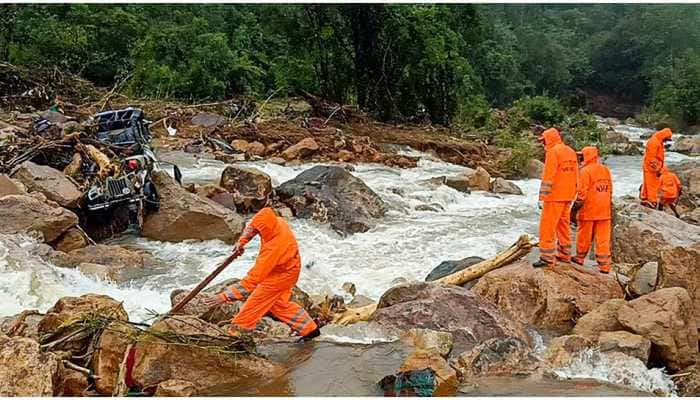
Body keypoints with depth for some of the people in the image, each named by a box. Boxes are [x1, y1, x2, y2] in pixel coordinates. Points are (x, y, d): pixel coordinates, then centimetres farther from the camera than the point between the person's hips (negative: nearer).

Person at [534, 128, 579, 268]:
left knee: (547, 226, -5)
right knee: (563, 224, 18)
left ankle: (547, 258, -7)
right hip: (568, 196, 9)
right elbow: (575, 175, 17)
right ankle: (564, 254, 26)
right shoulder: (571, 151, 14)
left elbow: (548, 177, -18)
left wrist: (542, 198, -17)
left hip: (555, 195, -9)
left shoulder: (553, 152, -12)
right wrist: (573, 196, 21)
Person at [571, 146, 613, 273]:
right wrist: (610, 208, 23)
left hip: (588, 210, -6)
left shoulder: (585, 171, -11)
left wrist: (575, 209, -8)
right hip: (604, 211, 6)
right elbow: (610, 191, 16)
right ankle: (604, 266, 4)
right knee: (603, 239, 5)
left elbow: (582, 193, -15)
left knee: (584, 237, 10)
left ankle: (580, 258, 26)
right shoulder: (606, 170, 11)